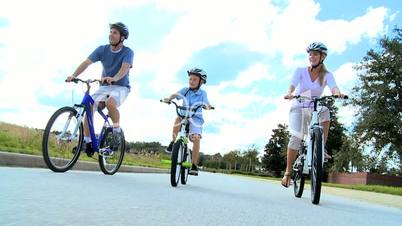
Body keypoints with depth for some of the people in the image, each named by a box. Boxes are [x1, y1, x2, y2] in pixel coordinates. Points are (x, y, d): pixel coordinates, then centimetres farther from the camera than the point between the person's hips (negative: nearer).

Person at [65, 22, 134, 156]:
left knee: (110, 102, -36)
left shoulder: (127, 52, -11)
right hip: (104, 86, 4)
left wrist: (114, 78, -50)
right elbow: (87, 62, -11)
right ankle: (87, 142, -5)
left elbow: (125, 67, -30)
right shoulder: (102, 49, -1)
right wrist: (74, 75, -28)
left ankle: (117, 131, -12)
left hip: (121, 87, -4)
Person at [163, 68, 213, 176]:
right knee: (178, 118, -34)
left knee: (196, 139, -20)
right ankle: (173, 142, -17)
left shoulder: (202, 93, -3)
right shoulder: (185, 90, -1)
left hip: (195, 119, -1)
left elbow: (206, 103, -17)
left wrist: (208, 106, -41)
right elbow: (175, 95, -15)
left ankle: (194, 166, -12)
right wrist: (169, 98, -36)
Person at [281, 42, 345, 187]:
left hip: (315, 108, 2)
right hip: (298, 107, -1)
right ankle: (288, 172, -8)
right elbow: (292, 85, -22)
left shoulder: (326, 75, -4)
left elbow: (333, 88, -22)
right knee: (296, 137, -20)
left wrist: (338, 93, -47)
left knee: (325, 112, -33)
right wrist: (289, 93, -46)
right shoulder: (301, 71, -5)